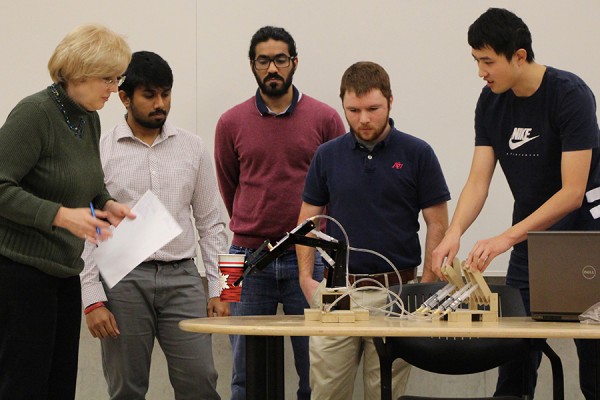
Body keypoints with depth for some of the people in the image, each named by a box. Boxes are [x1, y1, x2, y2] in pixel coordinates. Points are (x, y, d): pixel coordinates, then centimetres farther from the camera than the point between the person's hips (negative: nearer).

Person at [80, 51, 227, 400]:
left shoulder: (192, 148, 9)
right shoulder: (100, 151, 1)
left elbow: (211, 223, 12)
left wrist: (219, 289, 4)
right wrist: (93, 299, -8)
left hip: (183, 278, 2)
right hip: (123, 279, -2)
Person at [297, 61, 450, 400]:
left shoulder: (417, 154, -1)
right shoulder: (328, 156, 7)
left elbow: (437, 224, 0)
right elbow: (308, 221, 11)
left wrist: (427, 288, -8)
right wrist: (306, 278, -2)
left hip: (394, 293, -2)